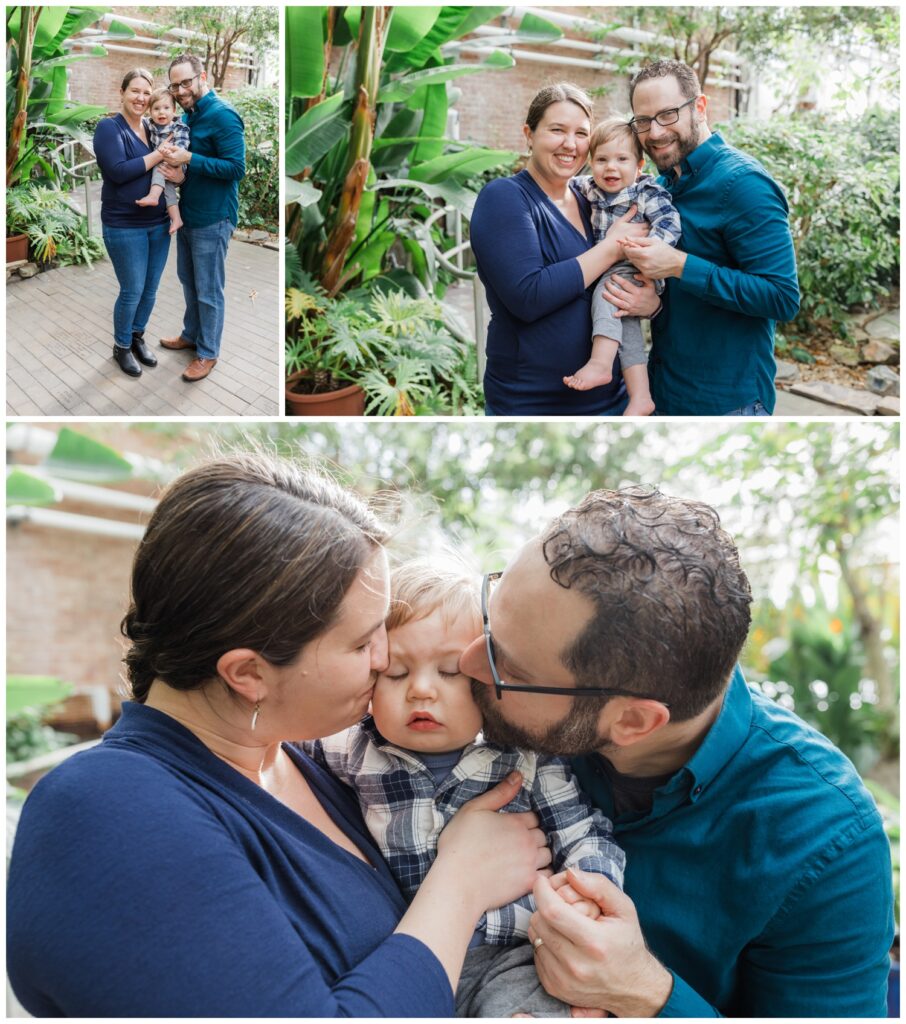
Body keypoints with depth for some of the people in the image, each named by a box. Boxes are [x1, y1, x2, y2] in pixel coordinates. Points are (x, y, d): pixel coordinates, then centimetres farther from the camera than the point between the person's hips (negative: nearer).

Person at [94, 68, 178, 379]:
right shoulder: (109, 128, -10)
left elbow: (174, 171, 11)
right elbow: (117, 171, -23)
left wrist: (177, 172, -14)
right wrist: (159, 155, -20)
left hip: (159, 224, 6)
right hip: (125, 227, -6)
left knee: (150, 289, 14)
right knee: (132, 291, 1)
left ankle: (137, 337, 34)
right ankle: (121, 347, 20)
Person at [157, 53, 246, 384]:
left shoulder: (222, 115, -18)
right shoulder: (189, 113, 9)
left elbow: (236, 168, -23)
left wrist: (189, 159, -27)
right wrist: (174, 156, -1)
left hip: (212, 219, -9)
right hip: (187, 213, 9)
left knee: (208, 290, 2)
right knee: (188, 280, 21)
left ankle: (208, 353, 15)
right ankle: (191, 335, 38)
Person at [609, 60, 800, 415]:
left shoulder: (741, 183, -17)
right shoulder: (664, 184, 8)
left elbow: (782, 298, -23)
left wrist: (679, 265, -25)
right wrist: (652, 302, -7)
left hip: (728, 400, -8)